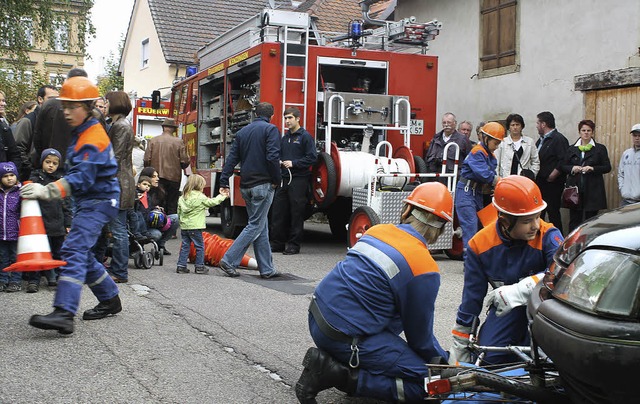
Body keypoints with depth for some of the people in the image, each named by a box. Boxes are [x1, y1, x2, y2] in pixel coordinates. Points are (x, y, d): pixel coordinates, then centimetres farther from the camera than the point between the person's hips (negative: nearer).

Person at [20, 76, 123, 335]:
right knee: (81, 253, 15)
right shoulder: (82, 132, 14)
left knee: (74, 250, -21)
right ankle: (110, 300, 27)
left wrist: (47, 191, -37)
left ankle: (64, 314, -31)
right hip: (88, 201, 10)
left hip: (98, 201, -10)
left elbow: (82, 178, -28)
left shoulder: (92, 138, -18)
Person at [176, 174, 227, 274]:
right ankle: (199, 267, 8)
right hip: (195, 227, -6)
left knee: (185, 246, 11)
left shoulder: (182, 198, 8)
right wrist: (222, 197, 13)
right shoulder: (200, 197, -10)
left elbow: (179, 212, 12)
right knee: (199, 246, 5)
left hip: (184, 226, 6)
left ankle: (181, 266, 8)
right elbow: (212, 202, -1)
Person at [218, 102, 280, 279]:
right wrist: (276, 180, -6)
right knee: (255, 226, -2)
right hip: (262, 184, -7)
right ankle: (229, 260, -9)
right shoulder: (271, 130, -6)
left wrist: (224, 182, 8)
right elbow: (272, 157, -17)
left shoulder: (242, 132, 14)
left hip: (245, 186, 7)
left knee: (261, 227, 11)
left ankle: (266, 269, 12)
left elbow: (231, 158, 10)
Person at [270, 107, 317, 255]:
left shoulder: (305, 136, -4)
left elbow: (312, 157, -11)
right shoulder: (284, 138, 17)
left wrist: (293, 163, -15)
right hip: (284, 179, 7)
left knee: (296, 213, -1)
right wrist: (279, 162, 5)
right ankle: (277, 243, 14)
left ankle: (294, 244, 5)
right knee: (278, 212, 6)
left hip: (299, 180, -7)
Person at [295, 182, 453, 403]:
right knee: (425, 384, -1)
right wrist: (444, 360, 19)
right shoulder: (425, 269, -14)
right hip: (344, 338, -8)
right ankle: (337, 374, -9)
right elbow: (420, 335, -2)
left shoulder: (377, 231, 7)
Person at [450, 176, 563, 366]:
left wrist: (520, 290, -50)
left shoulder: (547, 235, -23)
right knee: (489, 357, -16)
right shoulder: (480, 245, -13)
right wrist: (459, 345, 0)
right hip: (507, 308, 2)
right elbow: (472, 296, -4)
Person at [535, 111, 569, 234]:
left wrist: (551, 177, -17)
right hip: (540, 183, 9)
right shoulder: (541, 140, 17)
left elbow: (564, 161, -20)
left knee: (553, 213, -4)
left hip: (552, 184, -9)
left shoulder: (559, 139, -12)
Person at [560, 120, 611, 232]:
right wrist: (572, 168, -7)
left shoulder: (600, 148, 7)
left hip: (593, 190, -2)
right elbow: (563, 167, 15)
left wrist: (592, 169, -12)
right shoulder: (571, 149, 14)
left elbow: (607, 167, 4)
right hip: (575, 189, 2)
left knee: (591, 218, 0)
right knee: (574, 219, 1)